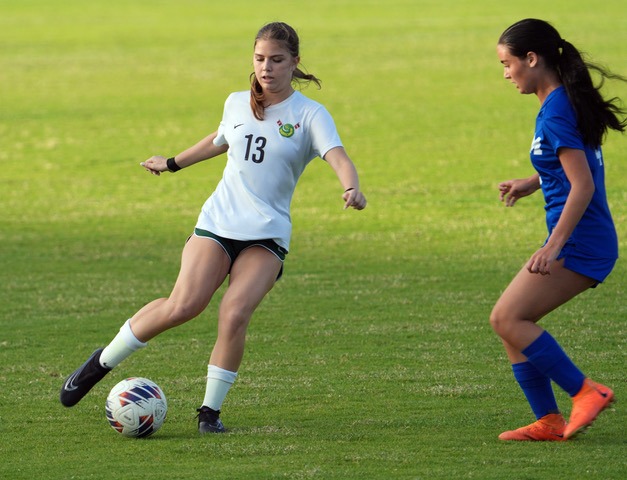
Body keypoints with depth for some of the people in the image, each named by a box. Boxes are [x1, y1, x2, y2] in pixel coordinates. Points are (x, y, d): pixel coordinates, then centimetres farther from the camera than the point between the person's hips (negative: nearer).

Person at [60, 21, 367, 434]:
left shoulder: (309, 115, -2)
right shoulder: (237, 104, 11)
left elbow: (338, 157, -18)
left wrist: (351, 188, -40)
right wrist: (173, 164, 44)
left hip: (268, 235, -2)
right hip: (218, 223, 2)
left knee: (235, 314, -24)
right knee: (183, 305, -19)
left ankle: (211, 410, -8)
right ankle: (103, 362, -2)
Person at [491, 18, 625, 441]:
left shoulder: (555, 114, -17)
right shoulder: (566, 102, 14)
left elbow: (583, 185, -23)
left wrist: (555, 246, -27)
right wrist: (533, 183, 21)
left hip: (578, 243, -10)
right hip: (586, 243, 10)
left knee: (507, 319, -13)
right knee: (512, 321, 9)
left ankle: (586, 392, -10)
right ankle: (549, 422, 8)